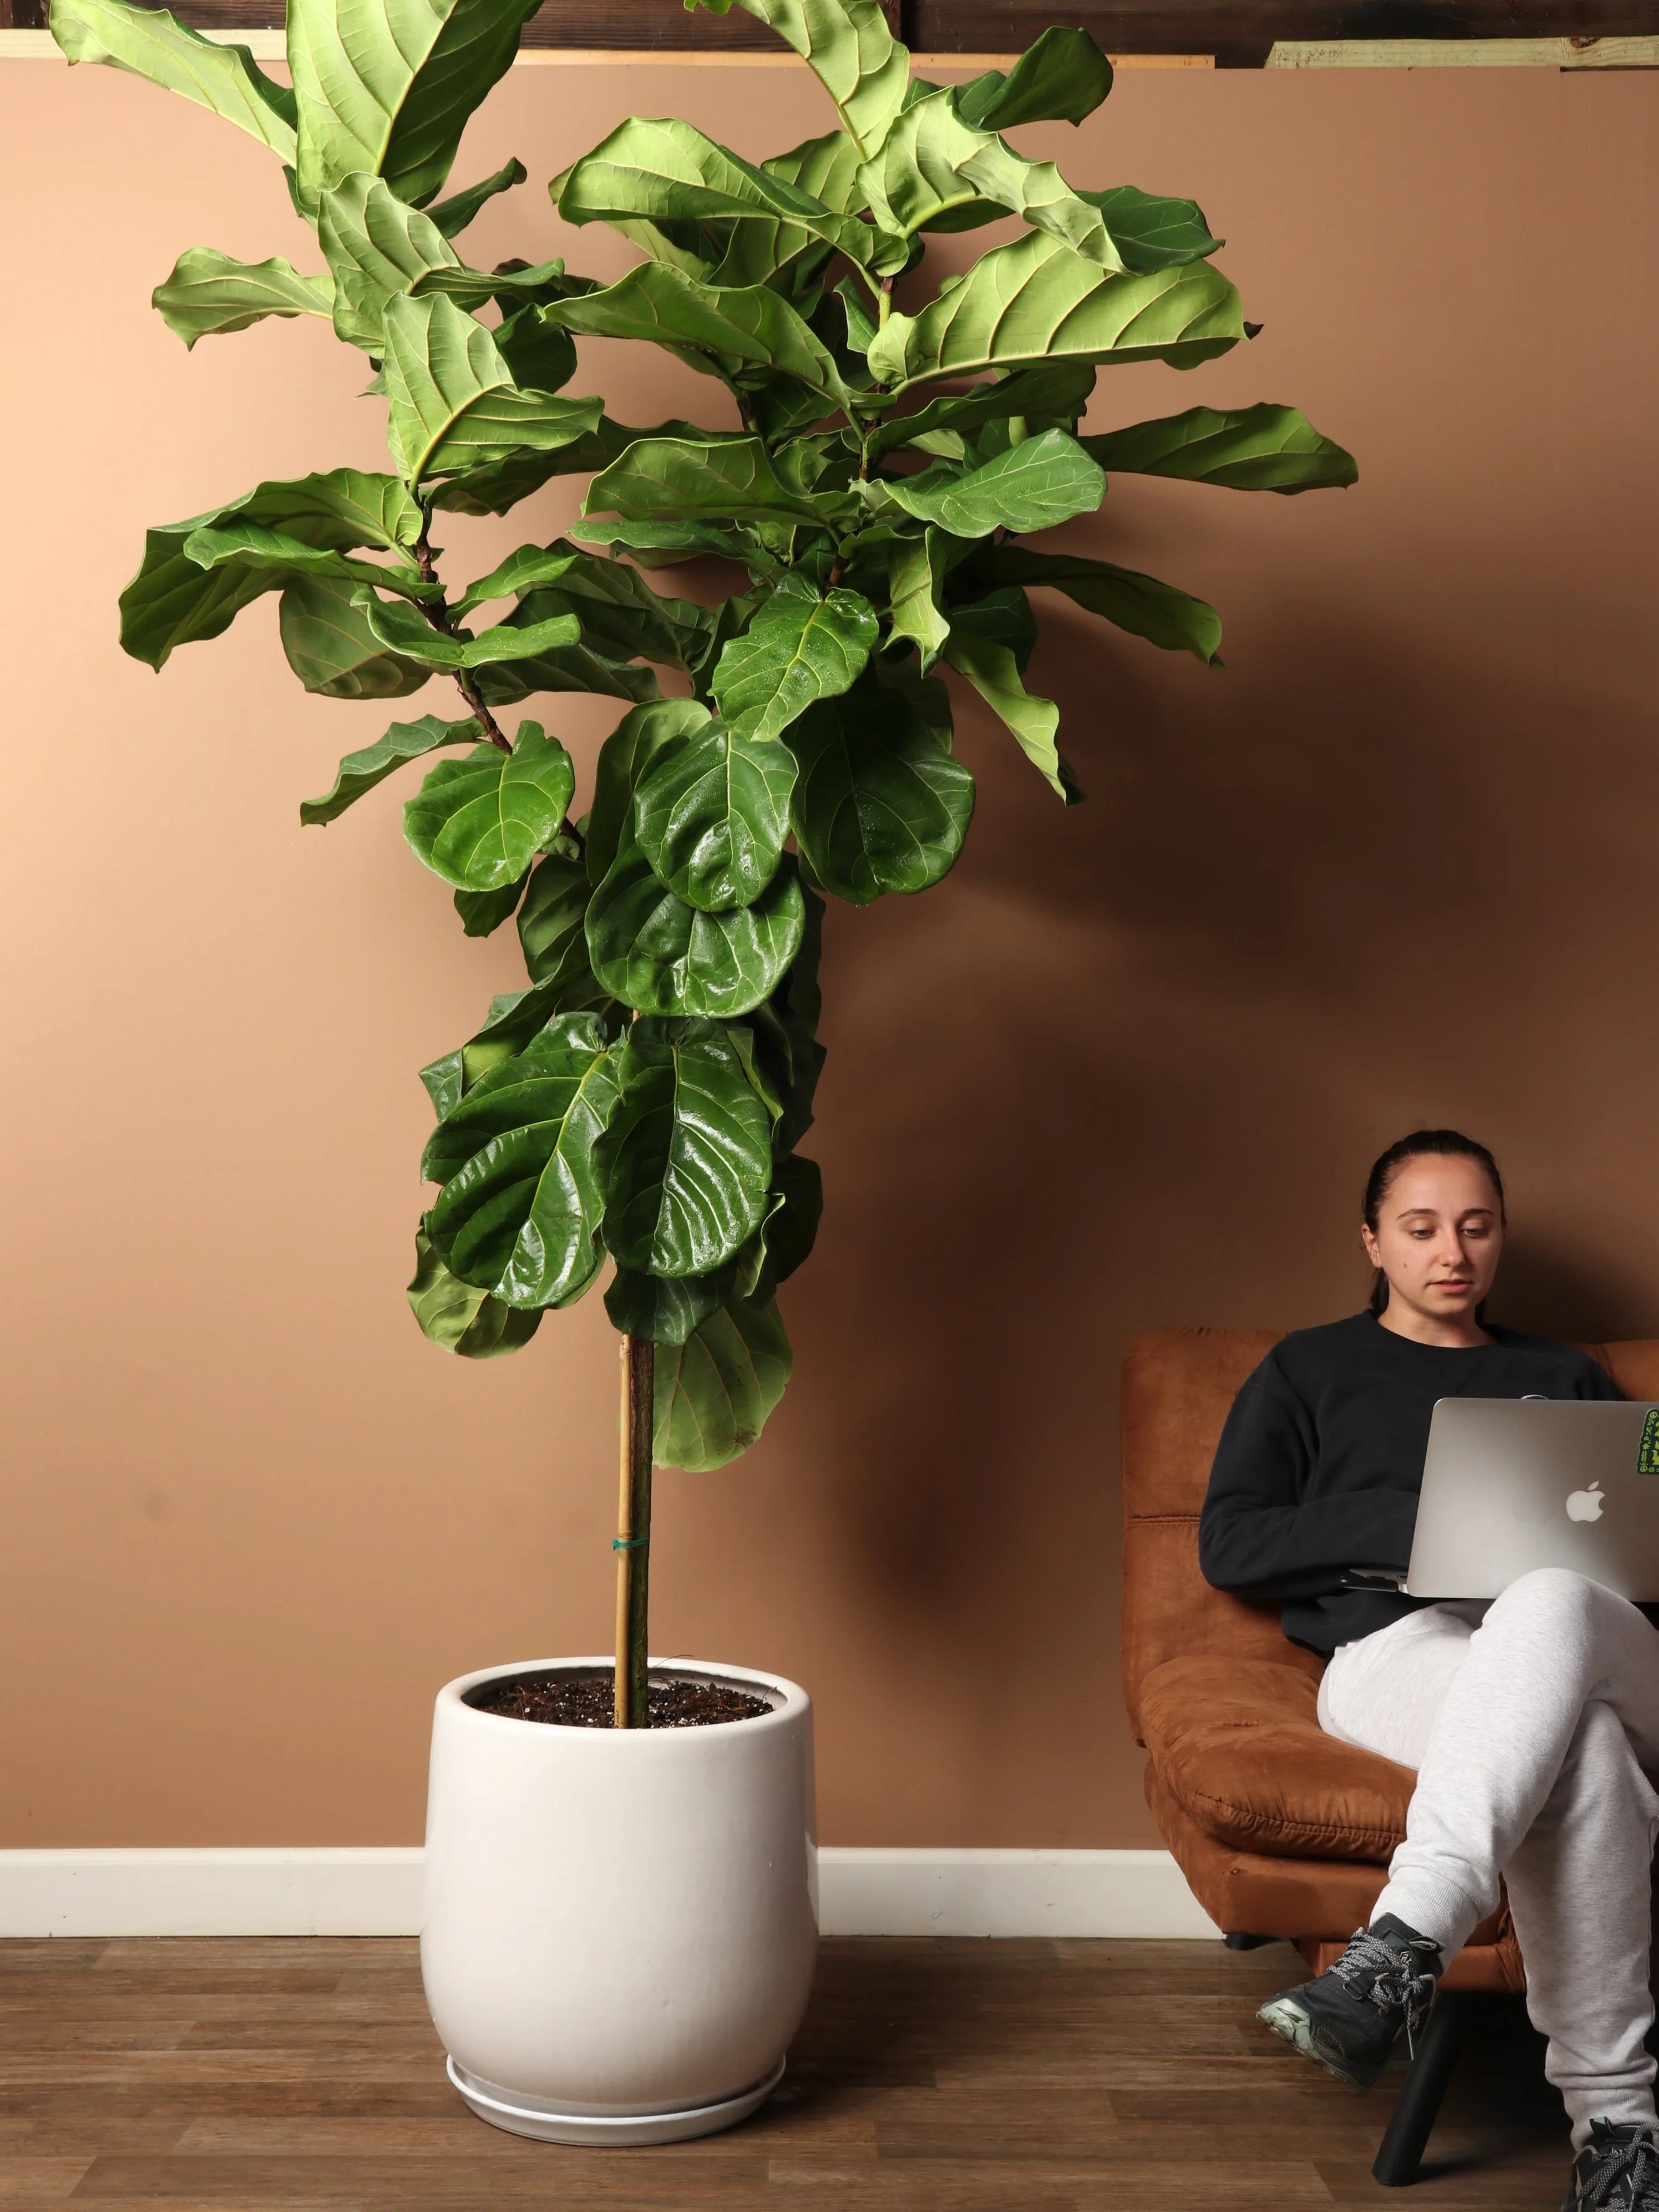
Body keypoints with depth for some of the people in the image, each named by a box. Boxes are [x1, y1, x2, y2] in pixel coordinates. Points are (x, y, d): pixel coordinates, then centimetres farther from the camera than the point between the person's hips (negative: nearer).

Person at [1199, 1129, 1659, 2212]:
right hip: (1395, 1648, -2)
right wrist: (1410, 1523, -5)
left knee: (1545, 1602, -41)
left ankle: (1401, 1948, -53)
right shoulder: (1311, 1371, 22)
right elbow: (1229, 1545, 9)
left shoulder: (1565, 1378, 32)